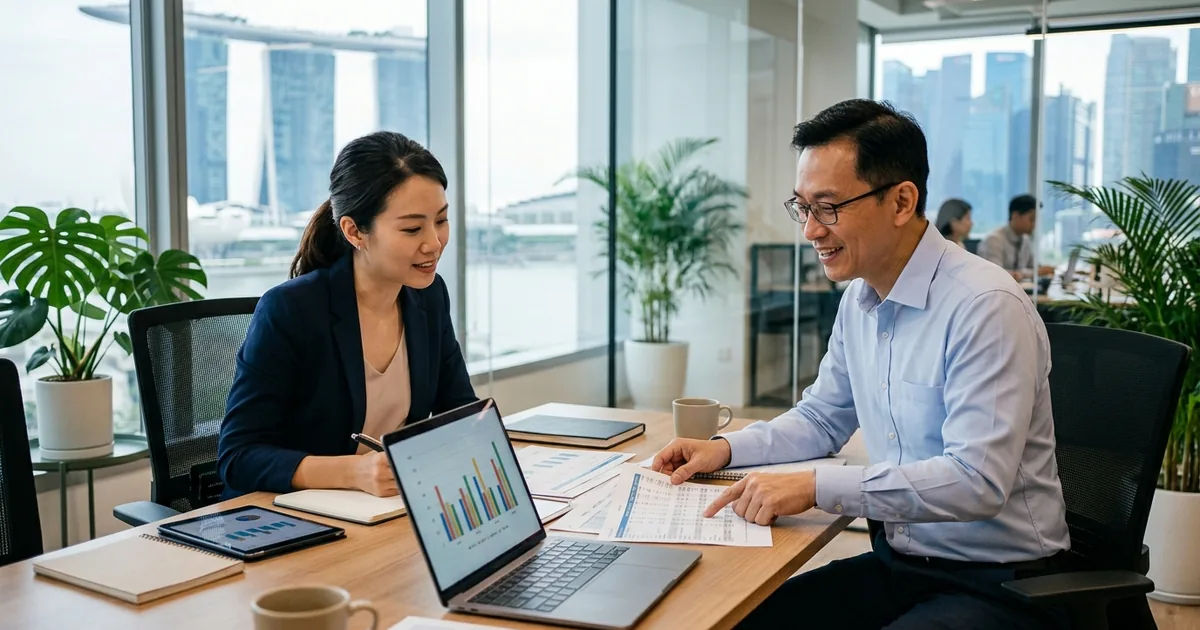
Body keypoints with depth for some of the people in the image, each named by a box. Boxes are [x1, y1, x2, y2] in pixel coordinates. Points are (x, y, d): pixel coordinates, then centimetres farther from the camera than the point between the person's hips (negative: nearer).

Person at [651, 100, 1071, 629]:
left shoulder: (986, 307, -20)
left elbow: (976, 480, -26)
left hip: (997, 584, -7)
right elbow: (823, 418, 18)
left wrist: (815, 487, -29)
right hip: (896, 562, 7)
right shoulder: (859, 299, 5)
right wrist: (726, 448, 3)